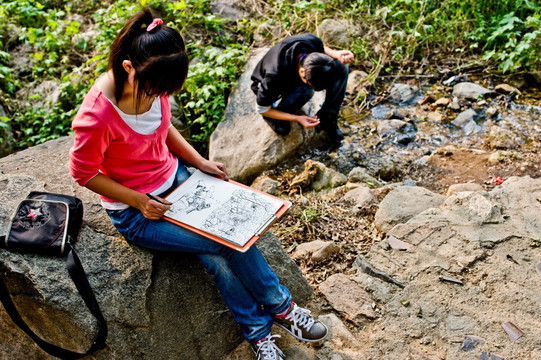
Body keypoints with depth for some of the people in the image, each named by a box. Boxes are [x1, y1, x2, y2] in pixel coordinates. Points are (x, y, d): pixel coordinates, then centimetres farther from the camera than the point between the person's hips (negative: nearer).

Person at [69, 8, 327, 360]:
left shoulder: (152, 84, -10)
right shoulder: (97, 114, -29)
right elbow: (84, 172, -15)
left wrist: (200, 161, 1)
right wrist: (140, 201, -17)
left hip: (175, 178, 5)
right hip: (134, 212, -5)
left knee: (218, 258, -14)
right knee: (228, 242, -15)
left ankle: (259, 332, 6)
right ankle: (279, 307, 8)